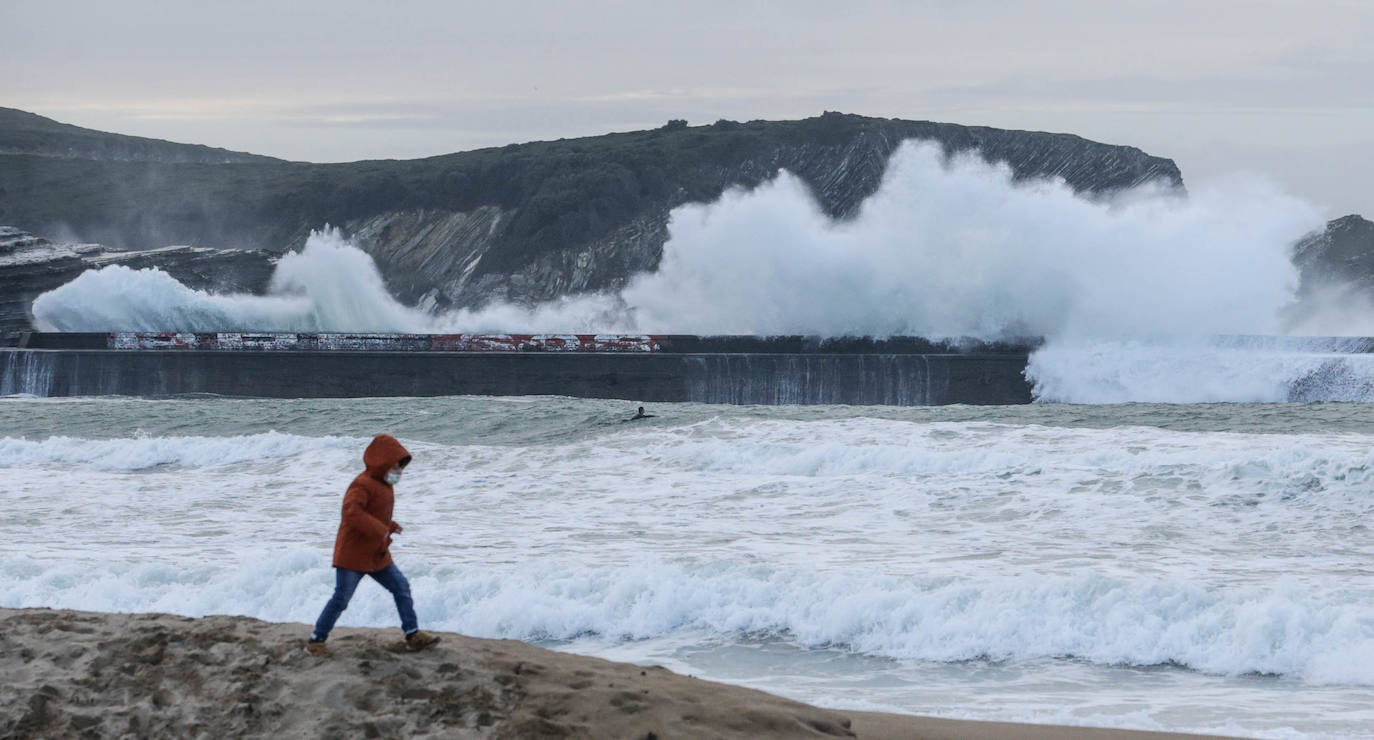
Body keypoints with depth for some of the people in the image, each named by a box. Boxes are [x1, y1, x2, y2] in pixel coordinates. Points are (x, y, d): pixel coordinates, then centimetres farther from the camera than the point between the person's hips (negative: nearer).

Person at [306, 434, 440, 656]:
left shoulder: (385, 485, 13)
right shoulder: (362, 485, -19)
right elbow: (351, 512, -35)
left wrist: (390, 527, 8)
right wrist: (382, 530, -35)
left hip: (377, 555, 9)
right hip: (352, 554, -9)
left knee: (401, 587, 7)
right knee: (341, 598, -6)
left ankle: (413, 635, 13)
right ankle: (316, 641, 4)